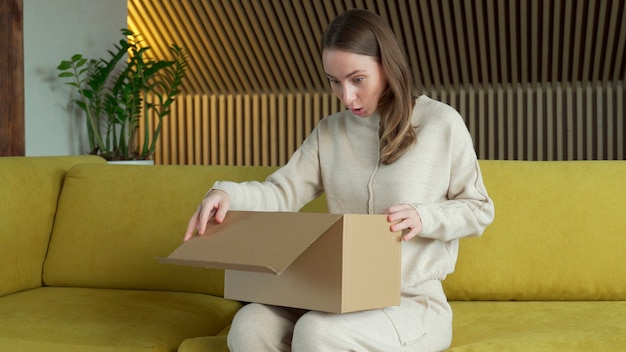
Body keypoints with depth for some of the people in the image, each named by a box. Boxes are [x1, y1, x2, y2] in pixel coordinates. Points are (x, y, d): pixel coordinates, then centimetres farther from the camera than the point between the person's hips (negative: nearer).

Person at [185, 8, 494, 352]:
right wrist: (228, 193, -20)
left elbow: (479, 209, 2)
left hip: (413, 304, -4)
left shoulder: (441, 123, -3)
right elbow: (282, 192, 0)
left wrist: (424, 217, -18)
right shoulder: (330, 131, 9)